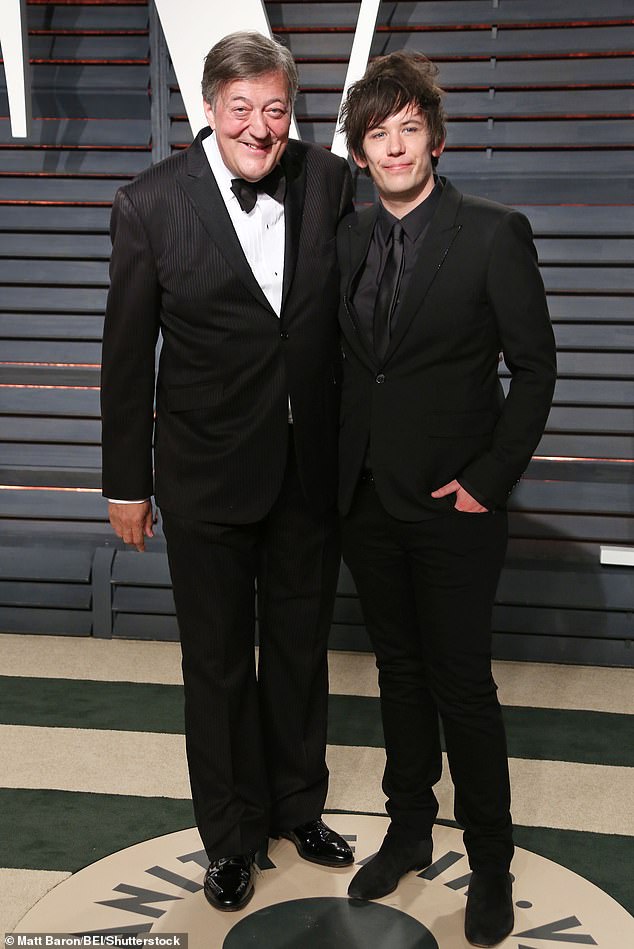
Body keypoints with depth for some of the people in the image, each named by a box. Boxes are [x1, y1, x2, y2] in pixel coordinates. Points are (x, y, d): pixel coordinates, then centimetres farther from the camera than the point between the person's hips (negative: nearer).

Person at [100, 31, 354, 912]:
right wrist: (127, 482, -2)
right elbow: (127, 353, -5)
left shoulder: (329, 179, -3)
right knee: (218, 658, 13)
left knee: (300, 646, 19)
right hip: (207, 474, -2)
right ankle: (230, 832, 36)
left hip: (311, 467, 3)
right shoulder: (152, 202, -10)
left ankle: (298, 806, 43)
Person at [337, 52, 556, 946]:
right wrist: (340, 466, 5)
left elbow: (534, 365, -7)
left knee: (462, 683, 3)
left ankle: (490, 863, 23)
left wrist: (490, 479, -13)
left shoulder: (494, 233, -7)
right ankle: (409, 829, 34)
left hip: (452, 504, -5)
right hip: (367, 497, 5)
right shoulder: (346, 239, 7)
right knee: (399, 671, 17)